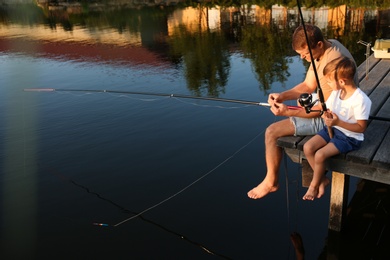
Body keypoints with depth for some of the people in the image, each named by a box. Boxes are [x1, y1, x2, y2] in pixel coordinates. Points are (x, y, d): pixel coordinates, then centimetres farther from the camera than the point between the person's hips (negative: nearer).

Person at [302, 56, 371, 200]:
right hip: (332, 129, 8)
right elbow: (326, 111, 9)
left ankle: (314, 184, 5)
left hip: (350, 137, -7)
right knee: (308, 147, -11)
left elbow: (361, 128, -19)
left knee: (320, 155, -23)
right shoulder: (336, 92, -2)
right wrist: (327, 115, -16)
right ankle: (321, 179, 8)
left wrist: (338, 122, -29)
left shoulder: (360, 100, -24)